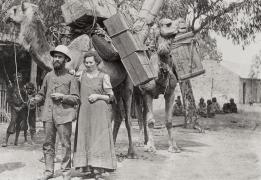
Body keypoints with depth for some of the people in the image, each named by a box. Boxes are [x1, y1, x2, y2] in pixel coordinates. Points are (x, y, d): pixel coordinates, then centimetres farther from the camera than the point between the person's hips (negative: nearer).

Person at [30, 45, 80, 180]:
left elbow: (76, 99, 0)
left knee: (65, 144, -1)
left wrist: (62, 96, -14)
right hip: (48, 114, 4)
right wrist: (35, 99, 0)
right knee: (48, 144, 5)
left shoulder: (71, 78, 2)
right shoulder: (48, 76, 14)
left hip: (63, 115, -4)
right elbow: (42, 93, 20)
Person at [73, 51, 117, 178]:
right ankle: (86, 166, 9)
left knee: (98, 138, -5)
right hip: (84, 112, 4)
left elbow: (110, 96, 4)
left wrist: (97, 96, -12)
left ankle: (99, 168, -2)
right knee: (85, 138, 3)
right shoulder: (82, 74, 10)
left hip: (99, 112, -4)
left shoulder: (103, 77, 0)